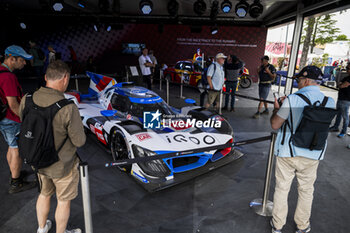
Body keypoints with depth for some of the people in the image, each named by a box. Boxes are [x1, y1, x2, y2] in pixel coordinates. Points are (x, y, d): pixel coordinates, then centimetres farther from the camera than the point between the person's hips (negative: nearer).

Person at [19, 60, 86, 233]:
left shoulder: (26, 100, -13)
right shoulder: (68, 109, -31)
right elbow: (79, 141, -21)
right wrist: (77, 124, -3)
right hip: (62, 166, -6)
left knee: (44, 194, 30)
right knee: (64, 201, 19)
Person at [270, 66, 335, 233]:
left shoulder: (292, 100, -17)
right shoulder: (330, 102, -5)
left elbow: (275, 125, -13)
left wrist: (277, 108, 6)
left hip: (287, 153, -3)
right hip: (313, 155, 3)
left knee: (282, 188, 13)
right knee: (306, 190, 20)